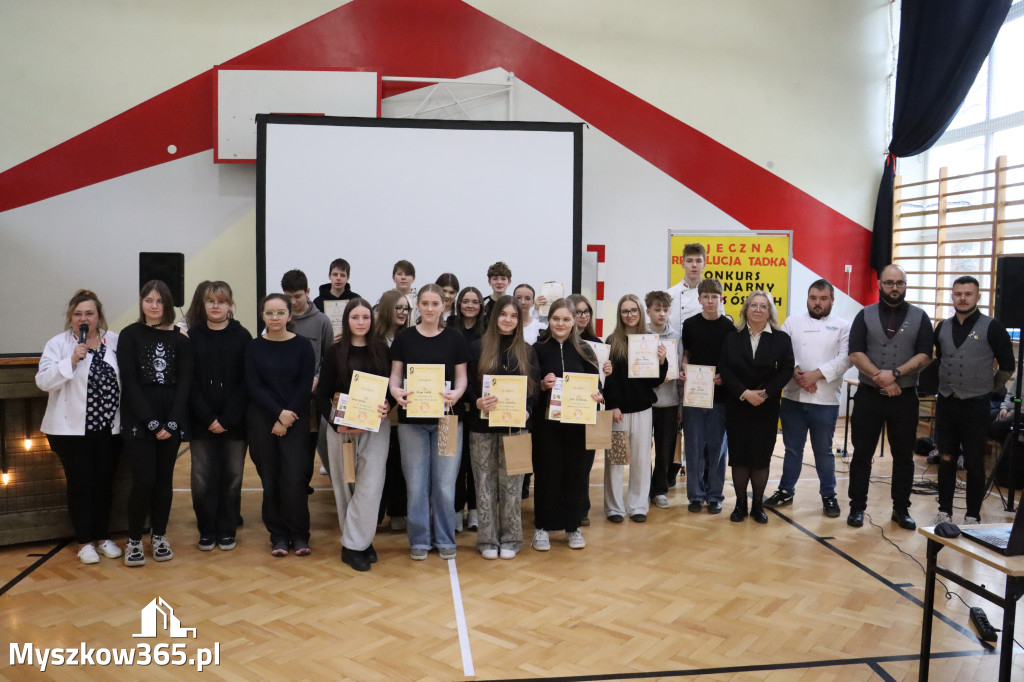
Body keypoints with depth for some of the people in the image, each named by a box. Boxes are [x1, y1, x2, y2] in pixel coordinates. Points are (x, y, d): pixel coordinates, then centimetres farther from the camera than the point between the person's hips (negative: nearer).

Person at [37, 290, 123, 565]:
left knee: (104, 483, 9)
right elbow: (43, 381, -12)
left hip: (108, 427, 3)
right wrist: (72, 360, -22)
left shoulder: (115, 341, 6)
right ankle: (85, 541, 16)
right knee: (81, 484, 2)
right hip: (72, 428, -3)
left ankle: (102, 536, 24)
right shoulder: (58, 344, -3)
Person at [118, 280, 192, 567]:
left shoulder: (180, 338, 6)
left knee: (164, 478, 8)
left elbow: (184, 381, 2)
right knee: (144, 479, -7)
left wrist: (172, 422, -9)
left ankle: (159, 536, 22)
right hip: (139, 420, -2)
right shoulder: (130, 335, 1)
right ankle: (134, 540, 10)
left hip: (171, 419, 2)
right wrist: (151, 422, -13)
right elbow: (129, 381, -5)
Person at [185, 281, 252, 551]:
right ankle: (207, 530, 17)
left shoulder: (242, 336, 1)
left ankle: (227, 530, 18)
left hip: (234, 422, 0)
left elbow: (246, 382, -4)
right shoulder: (193, 336, 3)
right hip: (201, 421, 1)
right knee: (203, 477, 3)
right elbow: (189, 382, -2)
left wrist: (227, 419, -11)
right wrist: (208, 418, -11)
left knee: (232, 476, 6)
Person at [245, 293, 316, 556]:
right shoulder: (254, 347, 3)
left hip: (296, 419, -1)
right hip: (261, 420, 1)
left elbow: (305, 386, -3)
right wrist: (279, 413, -14)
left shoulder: (302, 346, 0)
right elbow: (253, 387, -3)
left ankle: (299, 535, 9)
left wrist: (287, 419, -10)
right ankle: (278, 535, 17)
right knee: (270, 479, 4)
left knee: (294, 479, -7)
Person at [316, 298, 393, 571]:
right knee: (346, 485, 5)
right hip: (342, 428, 0)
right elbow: (322, 395, 0)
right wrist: (336, 424, -13)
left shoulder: (382, 351, 6)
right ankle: (355, 542, 17)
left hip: (376, 427, 1)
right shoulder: (335, 353, 2)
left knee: (370, 485, -7)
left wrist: (388, 405, -12)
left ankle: (355, 544, 5)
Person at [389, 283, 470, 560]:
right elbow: (395, 375, 4)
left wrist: (456, 394, -19)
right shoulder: (404, 338, 3)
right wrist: (395, 391, -18)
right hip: (412, 418, 1)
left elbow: (461, 377, 2)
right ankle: (419, 540, 20)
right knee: (416, 484, 5)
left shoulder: (455, 338, 2)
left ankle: (445, 539, 20)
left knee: (445, 484, 3)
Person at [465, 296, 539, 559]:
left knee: (511, 483, 4)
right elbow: (467, 385, 0)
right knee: (485, 483, 4)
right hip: (482, 426, -1)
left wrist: (526, 410, -11)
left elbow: (534, 389, 7)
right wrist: (477, 402, -19)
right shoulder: (477, 347, 3)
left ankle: (510, 538, 16)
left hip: (515, 426, 1)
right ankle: (488, 539, 15)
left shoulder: (527, 351, 10)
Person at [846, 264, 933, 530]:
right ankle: (857, 507, 15)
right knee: (862, 454, 5)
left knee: (903, 456, 8)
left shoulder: (919, 317, 4)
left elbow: (924, 356, -5)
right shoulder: (865, 315, 3)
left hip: (905, 397, 1)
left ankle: (901, 508, 21)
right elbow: (855, 354, -6)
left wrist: (895, 373, -18)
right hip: (868, 395, 0)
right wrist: (880, 378, -16)